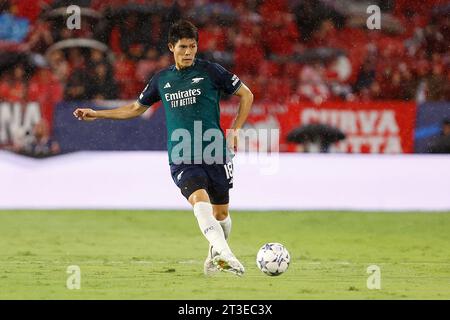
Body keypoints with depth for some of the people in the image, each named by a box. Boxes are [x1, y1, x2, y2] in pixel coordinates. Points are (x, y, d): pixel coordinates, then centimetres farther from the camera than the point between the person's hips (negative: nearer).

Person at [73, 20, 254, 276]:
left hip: (215, 153, -1)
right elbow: (136, 108, 27)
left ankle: (216, 255, 35)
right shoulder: (162, 80, 12)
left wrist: (235, 130, 1)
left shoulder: (210, 71, 1)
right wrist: (96, 114, 24)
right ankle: (226, 254, -42)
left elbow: (246, 95, 10)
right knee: (200, 200, -26)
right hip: (181, 158, 1)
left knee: (221, 212, 7)